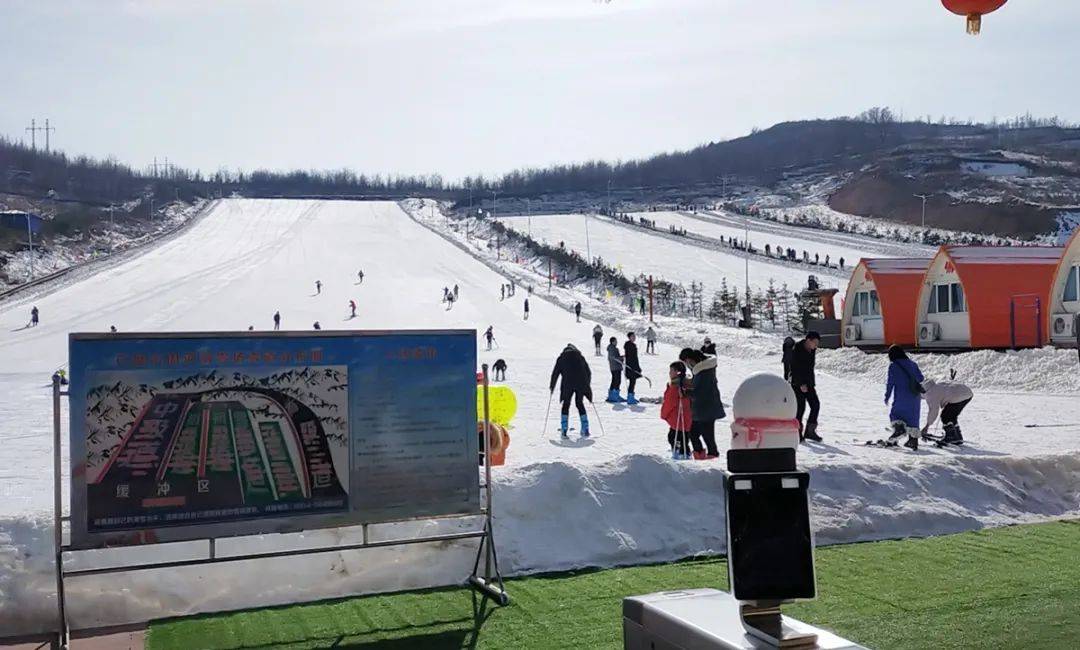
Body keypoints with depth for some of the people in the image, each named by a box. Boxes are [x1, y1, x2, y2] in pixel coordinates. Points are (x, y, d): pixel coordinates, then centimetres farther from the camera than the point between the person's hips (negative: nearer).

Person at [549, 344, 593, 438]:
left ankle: (564, 431, -2)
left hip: (568, 384, -2)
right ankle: (585, 430, 10)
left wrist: (552, 386, 20)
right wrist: (587, 384, 34)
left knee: (566, 405, 9)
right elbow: (588, 372, 22)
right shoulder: (580, 357, 20)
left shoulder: (561, 358, 13)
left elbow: (555, 373, 10)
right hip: (581, 383, 2)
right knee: (579, 404, 16)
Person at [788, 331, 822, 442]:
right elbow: (794, 368, -18)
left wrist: (812, 385, 15)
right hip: (797, 384, -7)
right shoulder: (796, 350, -15)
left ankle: (810, 431, 10)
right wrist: (801, 384, -21)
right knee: (800, 407, -9)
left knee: (815, 404, 1)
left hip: (808, 383, 8)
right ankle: (797, 432, 2)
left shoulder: (812, 351, 9)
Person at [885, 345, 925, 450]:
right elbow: (920, 378, 12)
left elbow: (890, 382, -6)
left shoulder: (893, 365, -5)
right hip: (915, 395, 5)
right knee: (913, 417, 10)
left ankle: (899, 428, -17)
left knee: (894, 413, 10)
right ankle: (913, 440, 8)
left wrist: (887, 396, 2)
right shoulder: (912, 364, 9)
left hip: (901, 396, -5)